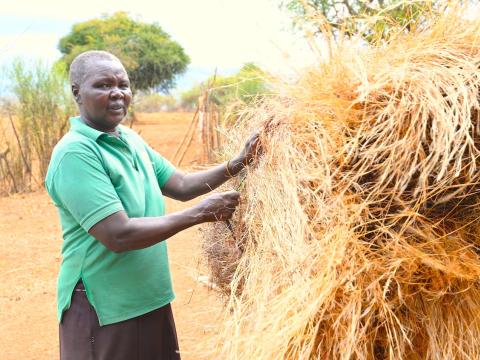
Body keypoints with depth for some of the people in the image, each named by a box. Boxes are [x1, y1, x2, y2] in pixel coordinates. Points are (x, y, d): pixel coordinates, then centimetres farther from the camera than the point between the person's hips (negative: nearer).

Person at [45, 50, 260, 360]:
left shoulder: (131, 140, 7)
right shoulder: (75, 153, -21)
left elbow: (181, 185, 9)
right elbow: (118, 235, -26)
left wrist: (238, 164, -5)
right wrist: (200, 213, -20)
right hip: (104, 310, -8)